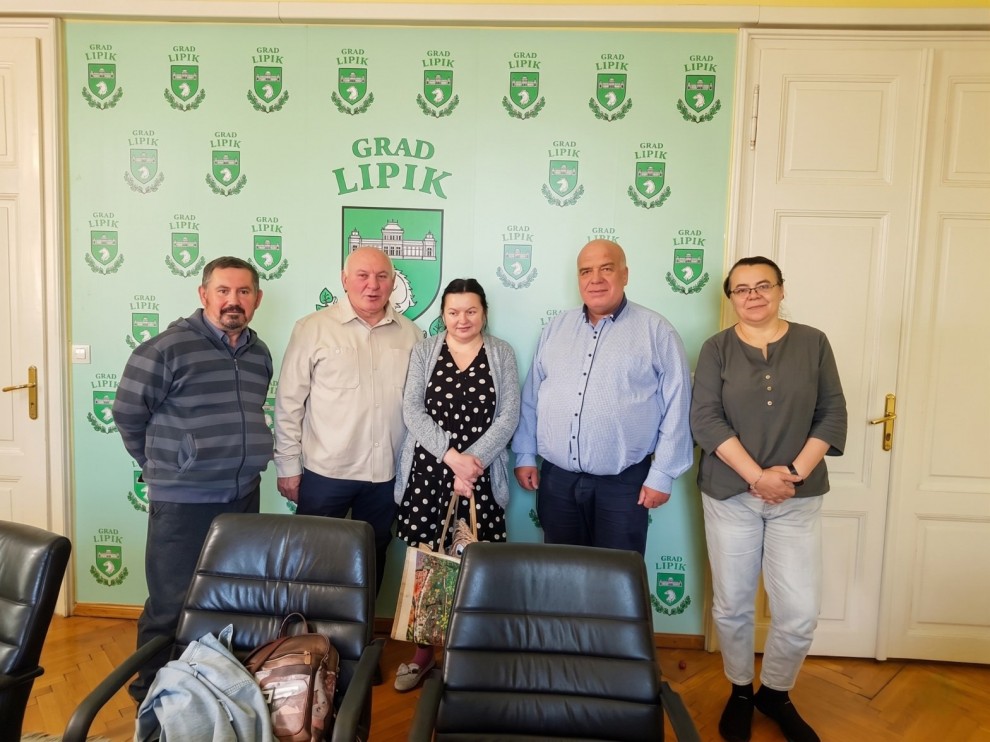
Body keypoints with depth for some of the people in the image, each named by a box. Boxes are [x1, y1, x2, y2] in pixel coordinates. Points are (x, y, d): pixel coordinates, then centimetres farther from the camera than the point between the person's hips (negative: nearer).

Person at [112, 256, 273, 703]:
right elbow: (127, 413, -6)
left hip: (244, 498, 6)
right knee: (171, 606, 6)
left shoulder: (260, 353, 7)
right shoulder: (168, 348, -13)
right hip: (182, 502, -6)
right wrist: (162, 465, 3)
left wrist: (240, 461, 13)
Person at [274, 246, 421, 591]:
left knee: (373, 559, 17)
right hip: (325, 471, -3)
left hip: (386, 473, 3)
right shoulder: (313, 328, -6)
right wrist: (288, 465, -4)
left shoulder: (410, 334, 3)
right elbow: (289, 402, -4)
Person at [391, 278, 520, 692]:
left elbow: (508, 416, -2)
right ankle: (423, 652, 24)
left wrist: (472, 461, -13)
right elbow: (412, 410, -4)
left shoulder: (502, 354, 5)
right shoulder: (423, 351, 5)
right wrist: (451, 456, -16)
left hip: (481, 475, 0)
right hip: (427, 471, 1)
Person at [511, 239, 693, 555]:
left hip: (623, 483, -3)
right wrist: (525, 455, 8)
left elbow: (676, 408, -6)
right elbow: (531, 396, 11)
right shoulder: (557, 327, 9)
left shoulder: (656, 331, -4)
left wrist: (662, 474, -8)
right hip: (557, 478, 4)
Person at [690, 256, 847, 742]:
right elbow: (705, 419, -9)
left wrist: (795, 472, -11)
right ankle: (740, 692, 33)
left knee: (799, 614, 1)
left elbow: (832, 415, 1)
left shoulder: (813, 343, 4)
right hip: (730, 495, 0)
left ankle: (775, 693, 28)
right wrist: (757, 476, -17)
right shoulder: (717, 349, 0)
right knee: (731, 607, 9)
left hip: (798, 498, 1)